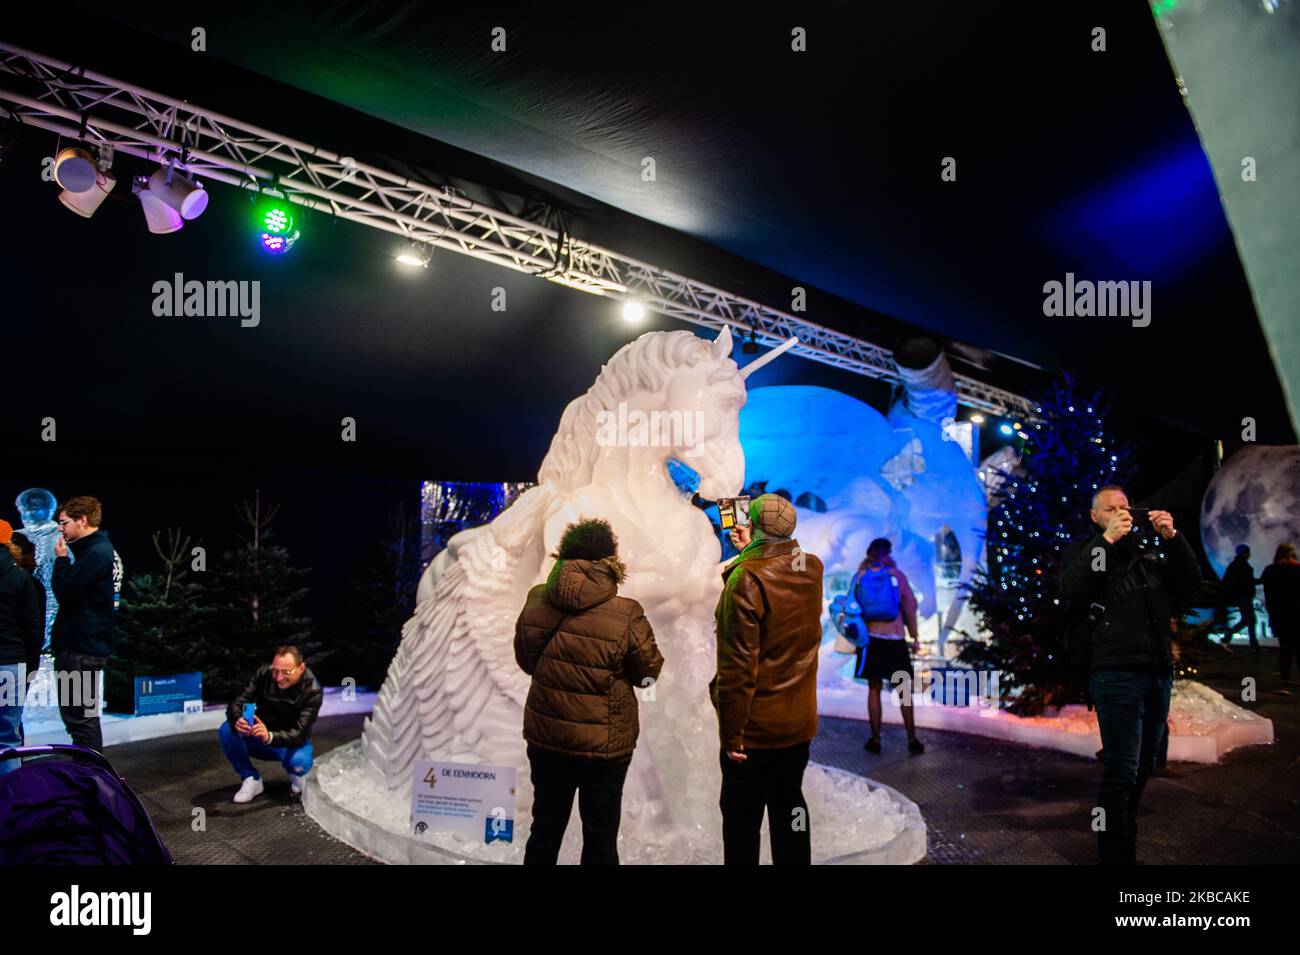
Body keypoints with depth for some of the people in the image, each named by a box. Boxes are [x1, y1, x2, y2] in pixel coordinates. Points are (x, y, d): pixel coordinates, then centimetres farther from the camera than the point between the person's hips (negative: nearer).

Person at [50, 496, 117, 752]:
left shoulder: (96, 554, -17)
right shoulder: (98, 549, 14)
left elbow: (65, 593, -18)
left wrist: (61, 559, -9)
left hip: (81, 649, -11)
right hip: (83, 645, 11)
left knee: (79, 717, -7)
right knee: (82, 716, 17)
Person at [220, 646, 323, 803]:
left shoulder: (312, 691, -25)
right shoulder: (264, 673, -16)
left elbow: (299, 734, -31)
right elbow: (236, 703, -20)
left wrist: (269, 737, -51)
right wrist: (237, 721, -45)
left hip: (291, 743, -3)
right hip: (259, 737, 3)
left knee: (299, 761, -37)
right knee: (227, 730, -25)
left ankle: (296, 776, 2)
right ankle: (251, 779, -7)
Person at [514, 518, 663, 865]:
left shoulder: (536, 601, -9)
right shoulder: (626, 616, -21)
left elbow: (525, 660, 5)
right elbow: (649, 672, -7)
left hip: (545, 738, 4)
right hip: (604, 745, -3)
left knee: (545, 829, 21)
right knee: (600, 838, 14)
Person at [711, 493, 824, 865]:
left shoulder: (747, 579, -22)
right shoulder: (812, 569, -2)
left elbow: (738, 667, -23)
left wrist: (731, 733, -17)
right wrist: (750, 551, 24)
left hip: (756, 727, -7)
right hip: (801, 722, 7)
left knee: (742, 816, 6)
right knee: (789, 805, 20)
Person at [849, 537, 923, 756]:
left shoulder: (860, 576, 3)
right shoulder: (897, 575, -2)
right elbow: (910, 607, -3)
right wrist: (914, 637, 3)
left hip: (870, 639, 2)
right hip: (895, 640, -2)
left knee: (874, 689, 9)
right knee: (904, 691, 8)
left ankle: (875, 740, 10)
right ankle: (912, 740, 10)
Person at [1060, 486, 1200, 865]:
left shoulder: (1147, 555, 19)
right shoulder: (1082, 551, 5)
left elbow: (1189, 586, 8)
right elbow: (1071, 589, -14)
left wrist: (1173, 538, -4)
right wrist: (1106, 540, -18)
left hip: (1158, 674, 6)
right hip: (1115, 674, -5)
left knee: (1142, 769, 12)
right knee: (1121, 772, -10)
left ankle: (1126, 846, 27)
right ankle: (1115, 856, -3)